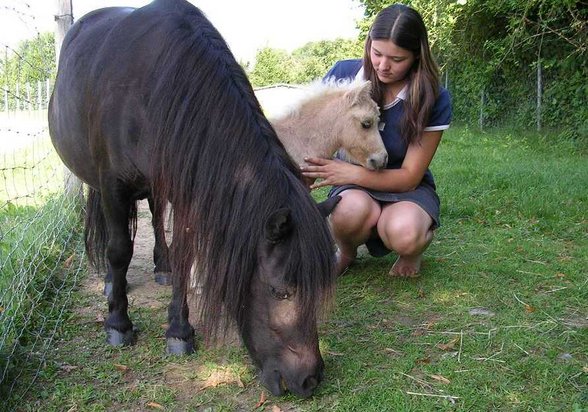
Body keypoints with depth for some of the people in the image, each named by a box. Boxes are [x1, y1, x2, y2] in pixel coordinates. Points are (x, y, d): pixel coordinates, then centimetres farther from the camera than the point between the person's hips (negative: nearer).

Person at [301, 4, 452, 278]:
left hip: (406, 188, -1)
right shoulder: (344, 75, -13)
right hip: (353, 186, 1)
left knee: (404, 235, -38)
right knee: (353, 210, -38)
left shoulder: (434, 100, -17)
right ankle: (345, 250, 0)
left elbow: (409, 176, -16)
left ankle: (413, 249, 3)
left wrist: (350, 173, -32)